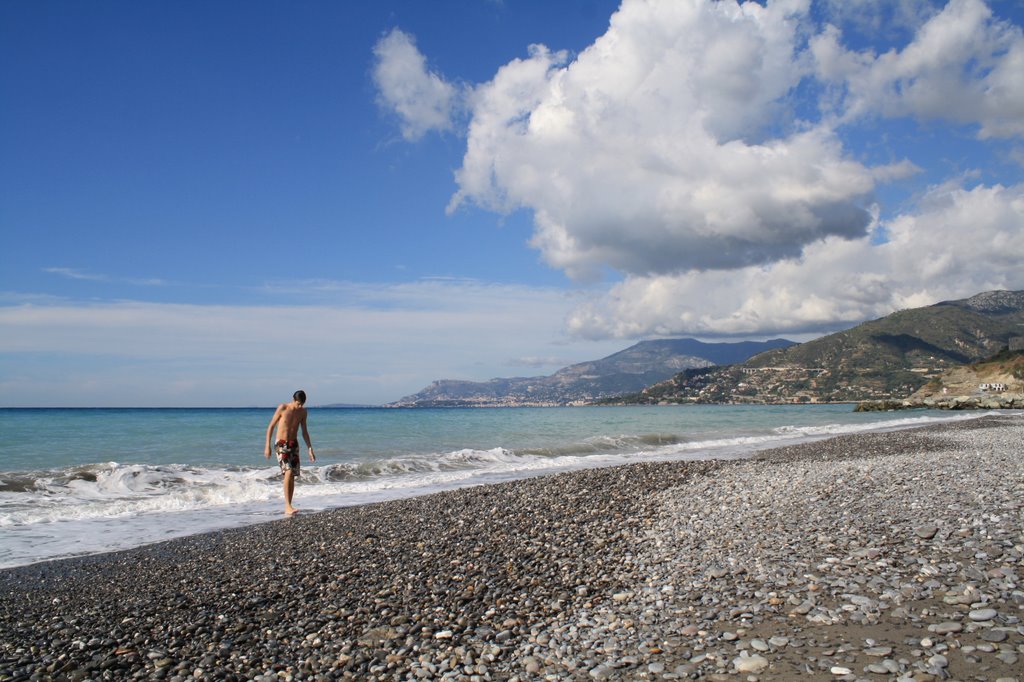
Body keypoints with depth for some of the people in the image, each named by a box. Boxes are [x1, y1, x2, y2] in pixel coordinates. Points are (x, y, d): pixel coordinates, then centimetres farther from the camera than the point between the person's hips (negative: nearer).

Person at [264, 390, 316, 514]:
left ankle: (288, 507, 11)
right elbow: (271, 426, -5)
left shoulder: (303, 412, 4)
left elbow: (304, 431, 12)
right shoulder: (282, 408, -10)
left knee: (292, 476, 3)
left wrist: (310, 449, 6)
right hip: (281, 445, -5)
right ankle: (288, 506, -22)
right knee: (288, 472, -21)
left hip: (294, 445, 5)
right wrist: (267, 446, -10)